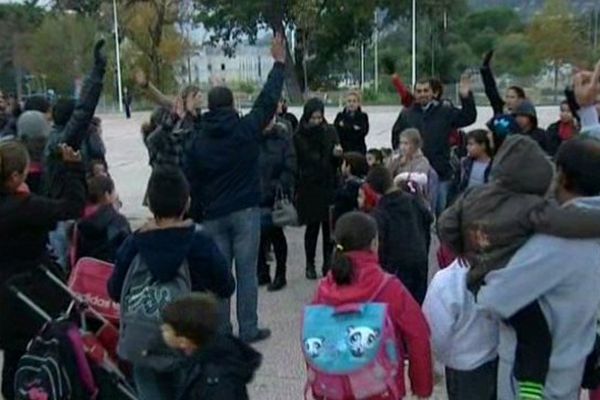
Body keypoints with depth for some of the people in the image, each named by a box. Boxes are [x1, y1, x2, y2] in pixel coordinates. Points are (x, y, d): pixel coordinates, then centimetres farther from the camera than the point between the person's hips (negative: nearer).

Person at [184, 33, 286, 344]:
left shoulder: (197, 143, 0)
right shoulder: (246, 130, -6)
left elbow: (191, 185, 2)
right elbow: (268, 101, 3)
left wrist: (196, 217, 12)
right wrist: (279, 64, 12)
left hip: (213, 216, 2)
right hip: (245, 212, -2)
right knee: (247, 272, 4)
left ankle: (221, 331, 16)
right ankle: (248, 330, 11)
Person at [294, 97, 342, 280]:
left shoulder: (330, 132, 3)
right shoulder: (299, 137, -3)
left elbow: (336, 160, 6)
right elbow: (296, 164, -1)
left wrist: (337, 154, -18)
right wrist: (296, 189, -5)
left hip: (329, 185, 2)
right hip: (309, 188, -2)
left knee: (329, 225, 4)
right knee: (312, 226, 4)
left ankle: (328, 263, 17)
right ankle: (310, 264, 17)